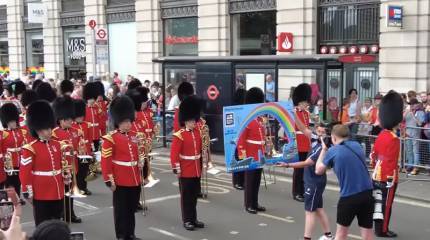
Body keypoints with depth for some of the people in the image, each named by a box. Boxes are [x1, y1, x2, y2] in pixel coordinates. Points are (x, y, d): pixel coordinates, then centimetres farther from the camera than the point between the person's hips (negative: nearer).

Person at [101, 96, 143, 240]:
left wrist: (140, 175, 18)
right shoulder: (110, 139, -11)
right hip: (120, 182, -6)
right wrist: (109, 180, -14)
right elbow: (105, 161, -13)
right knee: (121, 210, 5)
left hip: (135, 180, 6)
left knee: (132, 209, 15)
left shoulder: (134, 136, 9)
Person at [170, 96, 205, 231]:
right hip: (185, 171, -6)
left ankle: (194, 218, 25)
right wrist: (176, 168, -19)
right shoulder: (179, 136, -13)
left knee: (194, 195, 14)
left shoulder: (198, 132, 7)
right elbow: (174, 153, -16)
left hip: (196, 170, 6)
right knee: (186, 196, 4)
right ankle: (187, 220, 12)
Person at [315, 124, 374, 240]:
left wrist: (323, 149, 15)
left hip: (349, 196, -4)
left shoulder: (332, 152, -4)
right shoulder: (357, 145, 10)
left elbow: (318, 170, 7)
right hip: (367, 194, 4)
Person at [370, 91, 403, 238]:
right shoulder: (393, 139, -21)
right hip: (388, 178, -9)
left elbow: (373, 156, 14)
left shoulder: (381, 135, 7)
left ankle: (378, 228, 23)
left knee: (379, 203, 14)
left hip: (377, 176, 9)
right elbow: (390, 162, -23)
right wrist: (391, 180, -19)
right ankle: (383, 230, 11)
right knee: (386, 204, 2)